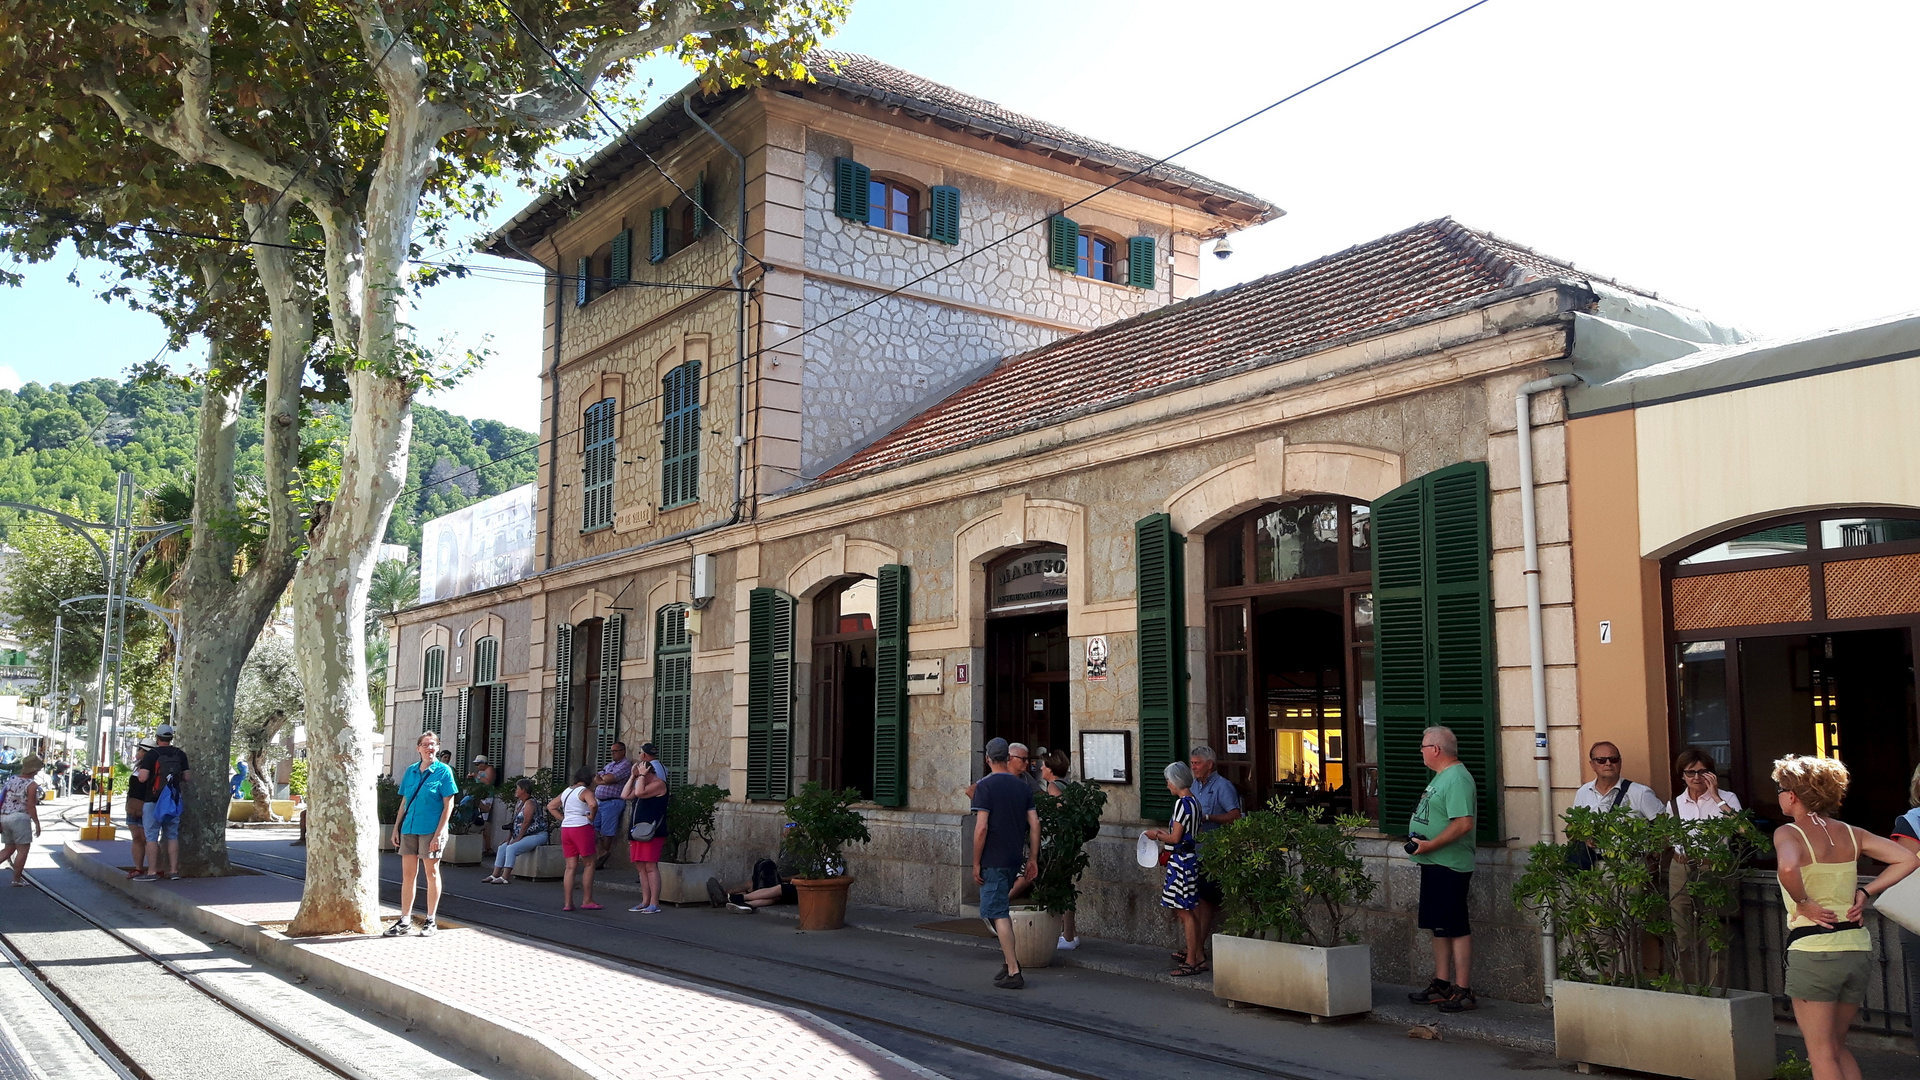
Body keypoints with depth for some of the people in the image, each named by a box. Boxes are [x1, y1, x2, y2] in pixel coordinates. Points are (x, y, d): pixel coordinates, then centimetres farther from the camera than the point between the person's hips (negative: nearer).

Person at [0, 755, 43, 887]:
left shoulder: (11, 779, 10)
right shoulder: (32, 785, -10)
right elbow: (31, 806, -13)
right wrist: (37, 824, -6)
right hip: (20, 818, -7)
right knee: (23, 850, 3)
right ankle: (17, 880, 5)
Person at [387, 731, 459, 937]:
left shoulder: (443, 771, -5)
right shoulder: (410, 771, 10)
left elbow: (448, 805, -8)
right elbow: (404, 802, 15)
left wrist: (439, 833, -14)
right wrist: (396, 828, 9)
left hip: (430, 830, -5)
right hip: (409, 829, 5)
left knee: (431, 873, 4)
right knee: (407, 874, 7)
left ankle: (431, 921, 13)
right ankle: (405, 920, 16)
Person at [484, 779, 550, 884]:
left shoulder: (530, 803, -15)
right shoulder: (519, 802, 17)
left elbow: (526, 823, -19)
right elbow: (514, 822, 15)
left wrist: (518, 838, -18)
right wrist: (509, 837, 6)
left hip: (537, 835, -10)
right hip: (526, 836, 10)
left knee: (511, 848, -25)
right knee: (502, 848, 4)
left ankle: (505, 877, -26)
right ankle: (495, 875, 3)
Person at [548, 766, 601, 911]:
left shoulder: (566, 792, 16)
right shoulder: (585, 791, -8)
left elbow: (550, 806, 22)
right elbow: (593, 804, -28)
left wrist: (563, 819, 13)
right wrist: (591, 816, -10)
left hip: (565, 829, 7)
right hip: (582, 828, -7)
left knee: (570, 867, 8)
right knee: (589, 864, 4)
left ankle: (567, 903, 6)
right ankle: (587, 901, 5)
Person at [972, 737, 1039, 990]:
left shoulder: (985, 786, -11)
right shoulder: (1022, 787, 8)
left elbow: (981, 828, -17)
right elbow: (1034, 825, 6)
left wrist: (976, 863, -10)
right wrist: (1032, 859, 12)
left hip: (993, 861, -7)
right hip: (1014, 860, 7)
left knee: (998, 913, -4)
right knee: (1001, 909, 22)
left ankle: (1013, 972, -6)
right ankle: (1011, 959, 22)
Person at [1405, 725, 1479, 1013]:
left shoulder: (1457, 779, -18)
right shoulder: (1442, 776, 16)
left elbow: (1464, 823, -27)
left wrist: (1430, 844, -23)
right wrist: (1420, 843, 13)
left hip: (1450, 866, -11)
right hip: (1433, 864, 11)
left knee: (1457, 929, -5)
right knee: (1439, 927, 15)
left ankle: (1464, 991, 0)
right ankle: (1441, 985, 23)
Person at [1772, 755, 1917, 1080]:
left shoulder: (1788, 833, -10)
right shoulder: (1851, 833, 8)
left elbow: (1788, 867, -31)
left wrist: (1803, 903, -15)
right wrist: (1865, 892, 6)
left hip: (1812, 949, -6)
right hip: (1858, 947, 6)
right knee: (1838, 1046, 21)